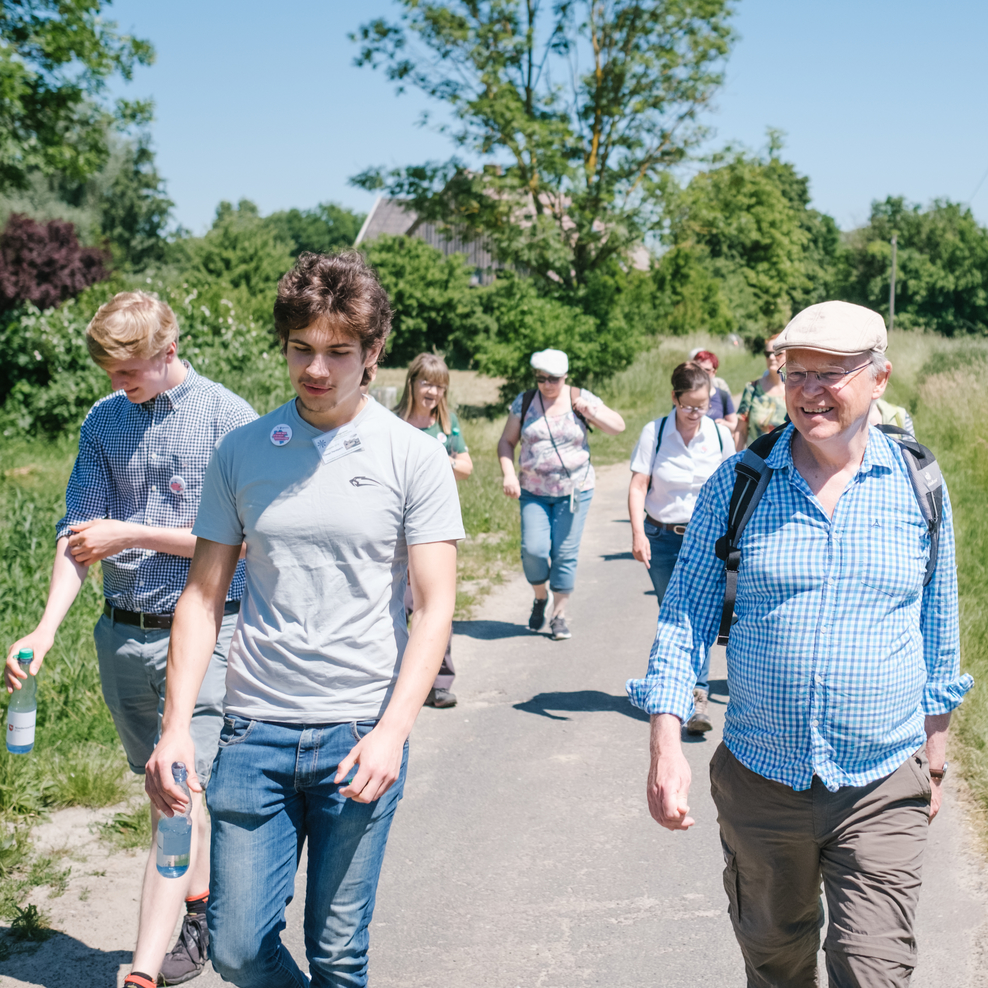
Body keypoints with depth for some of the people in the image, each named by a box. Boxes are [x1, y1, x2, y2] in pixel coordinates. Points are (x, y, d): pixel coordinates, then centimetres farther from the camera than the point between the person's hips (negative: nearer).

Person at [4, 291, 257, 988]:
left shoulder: (228, 418, -8)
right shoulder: (103, 421, 7)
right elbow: (79, 536, 3)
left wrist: (131, 534, -13)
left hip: (201, 631, -5)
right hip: (123, 634, 5)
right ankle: (201, 910, 34)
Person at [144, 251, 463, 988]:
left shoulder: (415, 458, -3)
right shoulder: (242, 452, 5)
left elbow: (433, 608, -5)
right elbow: (204, 595, 7)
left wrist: (392, 731, -16)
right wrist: (176, 725, -2)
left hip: (359, 733, -2)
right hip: (255, 730, 2)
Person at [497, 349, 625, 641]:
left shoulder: (581, 399, 0)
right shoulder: (524, 402, 3)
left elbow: (618, 426, 1)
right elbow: (506, 442, 9)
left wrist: (590, 411, -15)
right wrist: (508, 474, -6)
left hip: (574, 490, -1)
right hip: (533, 492, 1)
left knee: (565, 554, -1)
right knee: (533, 549, -11)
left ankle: (559, 614, 14)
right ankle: (540, 597, 18)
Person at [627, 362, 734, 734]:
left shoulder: (720, 435, 0)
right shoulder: (654, 432, -6)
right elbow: (637, 486, -8)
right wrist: (638, 533, -19)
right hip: (662, 538, 0)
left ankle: (697, 695, -14)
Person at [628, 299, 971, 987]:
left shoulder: (917, 485, -1)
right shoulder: (738, 484, -3)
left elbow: (938, 621, 10)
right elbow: (686, 616, -1)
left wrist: (937, 745, 14)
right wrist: (666, 744, -10)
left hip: (882, 788, -1)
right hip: (759, 778, 1)